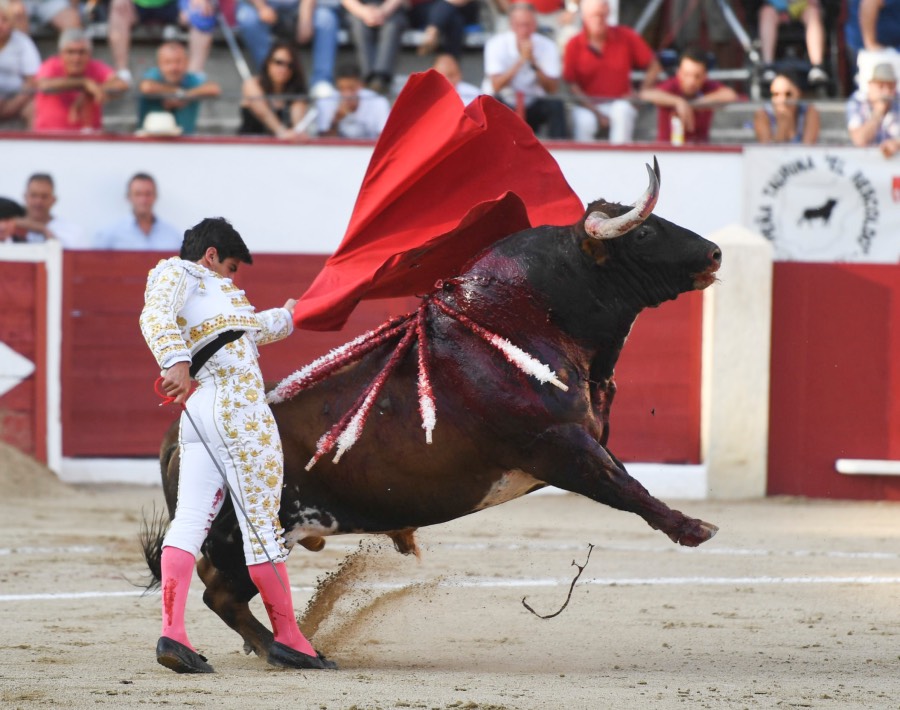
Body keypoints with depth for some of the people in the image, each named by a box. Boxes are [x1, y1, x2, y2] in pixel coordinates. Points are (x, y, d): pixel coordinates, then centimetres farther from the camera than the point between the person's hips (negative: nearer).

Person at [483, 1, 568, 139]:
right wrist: (521, 60, -29)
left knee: (556, 106, -26)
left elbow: (552, 89, -13)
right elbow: (497, 86, -22)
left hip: (532, 103, 2)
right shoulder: (497, 44, -12)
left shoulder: (548, 46, -6)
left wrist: (534, 63, -27)